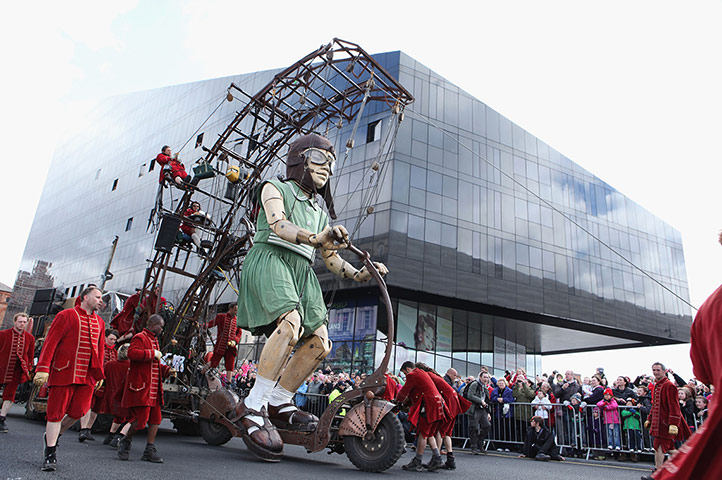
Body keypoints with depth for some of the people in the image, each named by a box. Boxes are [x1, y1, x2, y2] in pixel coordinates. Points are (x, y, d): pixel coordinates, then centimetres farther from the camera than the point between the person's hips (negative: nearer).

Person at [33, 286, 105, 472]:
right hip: (64, 372, -5)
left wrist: (99, 374, 15)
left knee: (79, 411, 0)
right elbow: (50, 343, -6)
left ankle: (53, 435, 29)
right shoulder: (66, 315, -2)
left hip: (87, 376, 5)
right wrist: (43, 369, -14)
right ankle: (50, 454, 12)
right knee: (56, 412, 1)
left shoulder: (99, 322, 14)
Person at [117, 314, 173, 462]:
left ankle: (150, 450, 14)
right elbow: (132, 353, -28)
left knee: (155, 418, 6)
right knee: (141, 419, -6)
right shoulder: (140, 338, -8)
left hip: (154, 389, 9)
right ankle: (125, 442, 20)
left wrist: (167, 370, 13)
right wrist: (153, 353, -23)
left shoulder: (154, 340, 21)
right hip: (141, 388, -9)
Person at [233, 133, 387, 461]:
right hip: (270, 260, -7)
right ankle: (252, 408, -25)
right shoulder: (275, 188, 10)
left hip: (301, 272, 7)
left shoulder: (321, 211, 29)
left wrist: (358, 275, 4)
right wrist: (314, 237, -31)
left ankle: (279, 403, 8)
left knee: (320, 343, -7)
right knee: (291, 322, -32)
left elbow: (330, 258, 23)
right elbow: (279, 226, -11)